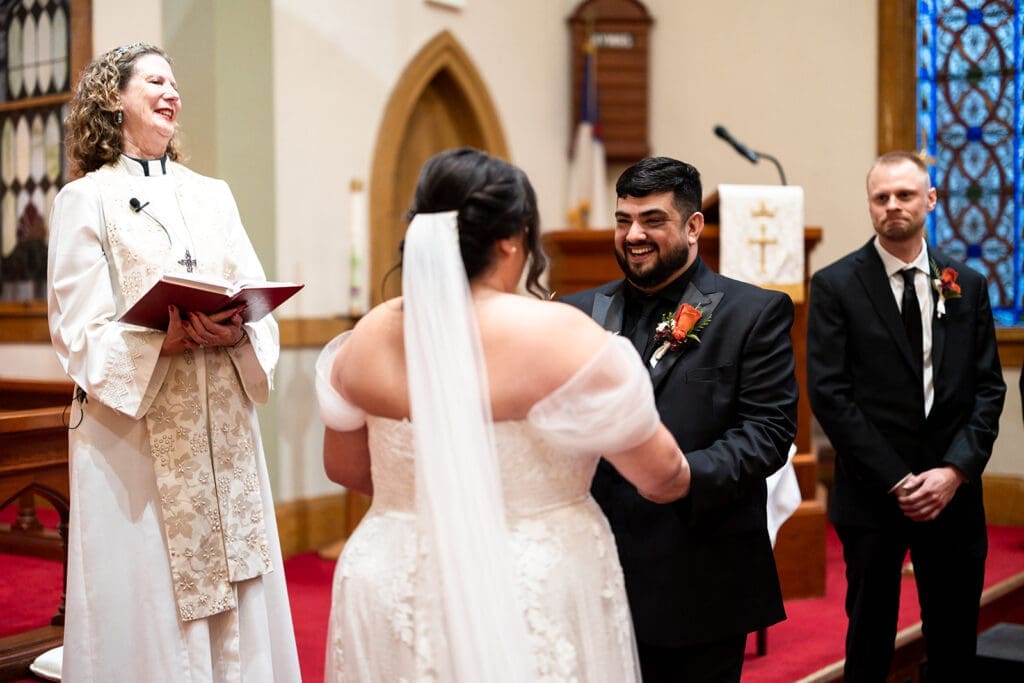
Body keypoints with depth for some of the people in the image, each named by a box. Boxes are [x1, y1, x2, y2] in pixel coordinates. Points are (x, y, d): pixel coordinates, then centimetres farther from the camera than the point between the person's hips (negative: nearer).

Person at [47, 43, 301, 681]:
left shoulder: (213, 193, 16)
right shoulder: (86, 199, 2)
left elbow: (261, 305, 9)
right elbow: (81, 334, -6)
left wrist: (235, 332, -13)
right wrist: (168, 341, -22)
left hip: (224, 429, 4)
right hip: (135, 431, -4)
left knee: (236, 604, 5)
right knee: (149, 606, 0)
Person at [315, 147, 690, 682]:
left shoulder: (370, 337, -3)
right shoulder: (556, 335, -16)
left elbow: (344, 468, 11)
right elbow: (660, 473, -9)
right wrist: (684, 480, 13)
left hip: (396, 594, 4)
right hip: (531, 602, -3)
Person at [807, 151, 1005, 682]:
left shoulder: (967, 284, 7)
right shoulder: (835, 285, -3)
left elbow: (988, 388, 5)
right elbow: (829, 394, -9)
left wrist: (956, 470, -9)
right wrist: (894, 480, -12)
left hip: (953, 492, 3)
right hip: (872, 494, -3)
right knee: (870, 636, 8)